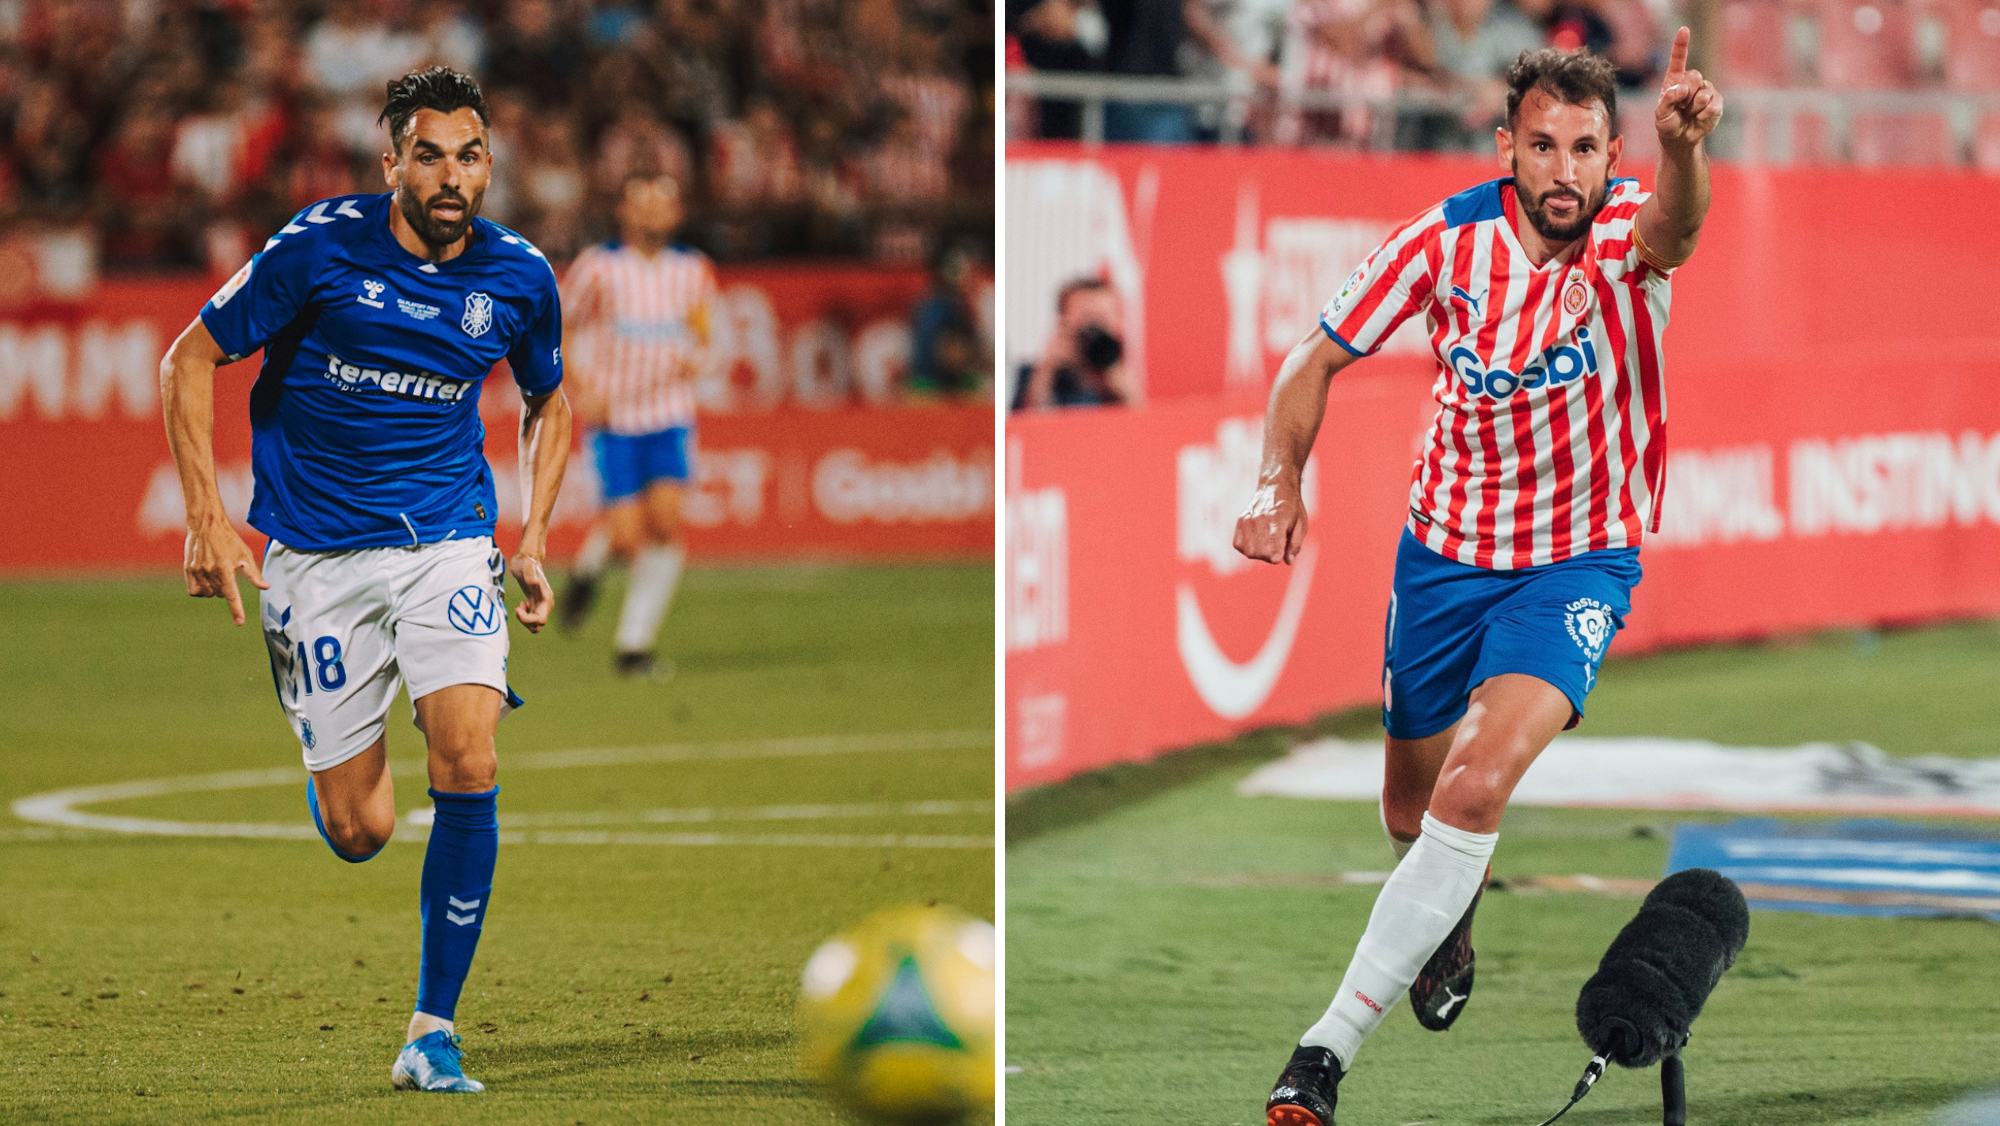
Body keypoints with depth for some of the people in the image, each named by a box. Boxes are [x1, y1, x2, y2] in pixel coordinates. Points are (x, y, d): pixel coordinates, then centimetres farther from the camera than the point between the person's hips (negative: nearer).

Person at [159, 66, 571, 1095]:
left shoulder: (519, 278, -2)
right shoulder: (320, 248, -12)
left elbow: (547, 403, 19)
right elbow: (190, 360, -2)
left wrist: (532, 541, 8)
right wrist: (207, 519, -10)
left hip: (448, 544, 2)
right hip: (316, 554, -2)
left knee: (468, 761, -22)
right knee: (358, 832, -3)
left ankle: (433, 1031, -11)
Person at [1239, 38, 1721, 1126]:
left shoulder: (1626, 232, -19)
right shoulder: (1447, 238, -13)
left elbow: (1673, 225, -46)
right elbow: (1315, 359, -2)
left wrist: (1682, 147, -69)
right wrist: (1279, 481, -19)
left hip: (1580, 564, -3)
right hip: (1446, 549, 3)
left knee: (1476, 788, -25)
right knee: (1412, 811, 17)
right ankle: (1448, 928, 55)